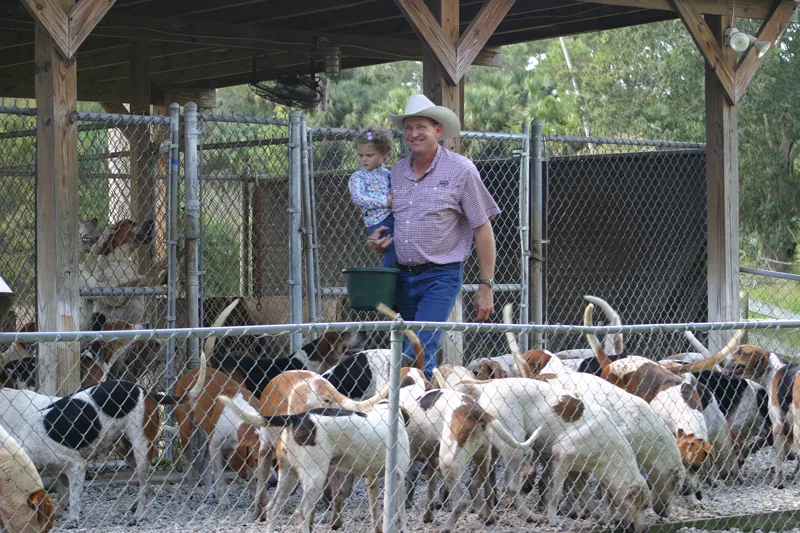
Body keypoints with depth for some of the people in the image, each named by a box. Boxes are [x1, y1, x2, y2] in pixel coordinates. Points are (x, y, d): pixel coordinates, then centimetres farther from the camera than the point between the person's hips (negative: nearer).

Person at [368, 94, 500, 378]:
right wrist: (377, 240, -1)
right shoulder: (396, 172, 9)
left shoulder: (460, 170, -5)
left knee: (419, 352, -18)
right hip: (402, 276, 6)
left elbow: (483, 230, -4)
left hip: (441, 275, -6)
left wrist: (485, 286, -7)